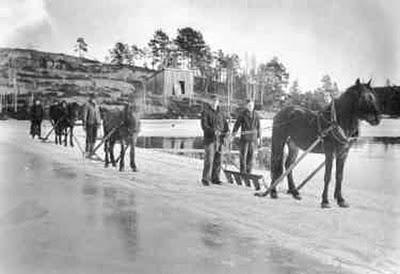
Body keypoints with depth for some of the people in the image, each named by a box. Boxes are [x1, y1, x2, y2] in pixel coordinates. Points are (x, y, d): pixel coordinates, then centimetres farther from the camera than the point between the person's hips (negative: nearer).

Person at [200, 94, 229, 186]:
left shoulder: (220, 113, 15)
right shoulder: (205, 112, -2)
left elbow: (225, 124, 12)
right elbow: (204, 126, -13)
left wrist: (227, 132, -10)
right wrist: (214, 131, -26)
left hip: (219, 140, 5)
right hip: (209, 139, -5)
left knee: (217, 160, 5)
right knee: (209, 159, -10)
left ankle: (215, 178, 13)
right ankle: (205, 179, -3)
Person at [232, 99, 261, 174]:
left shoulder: (255, 115, 6)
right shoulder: (242, 115, -5)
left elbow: (258, 127, 10)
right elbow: (237, 124, -9)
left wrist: (258, 137, 8)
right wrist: (234, 132, -25)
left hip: (253, 137, 4)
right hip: (244, 137, -3)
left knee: (251, 155, 6)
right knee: (243, 154, -4)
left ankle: (249, 172, 16)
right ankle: (243, 172, 3)